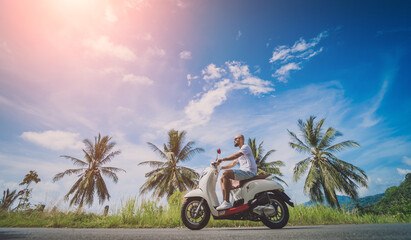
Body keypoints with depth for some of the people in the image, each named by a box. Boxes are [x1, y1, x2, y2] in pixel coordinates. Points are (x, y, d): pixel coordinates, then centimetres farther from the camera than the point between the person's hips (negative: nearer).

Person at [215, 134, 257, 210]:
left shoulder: (246, 147, -1)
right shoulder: (240, 154, 29)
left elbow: (235, 156, -18)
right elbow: (233, 164, 27)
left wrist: (222, 159, -23)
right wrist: (220, 167, 18)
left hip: (249, 171, -10)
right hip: (243, 173, 10)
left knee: (226, 173, -26)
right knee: (223, 179, 4)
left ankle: (227, 202, -29)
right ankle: (225, 201, -5)